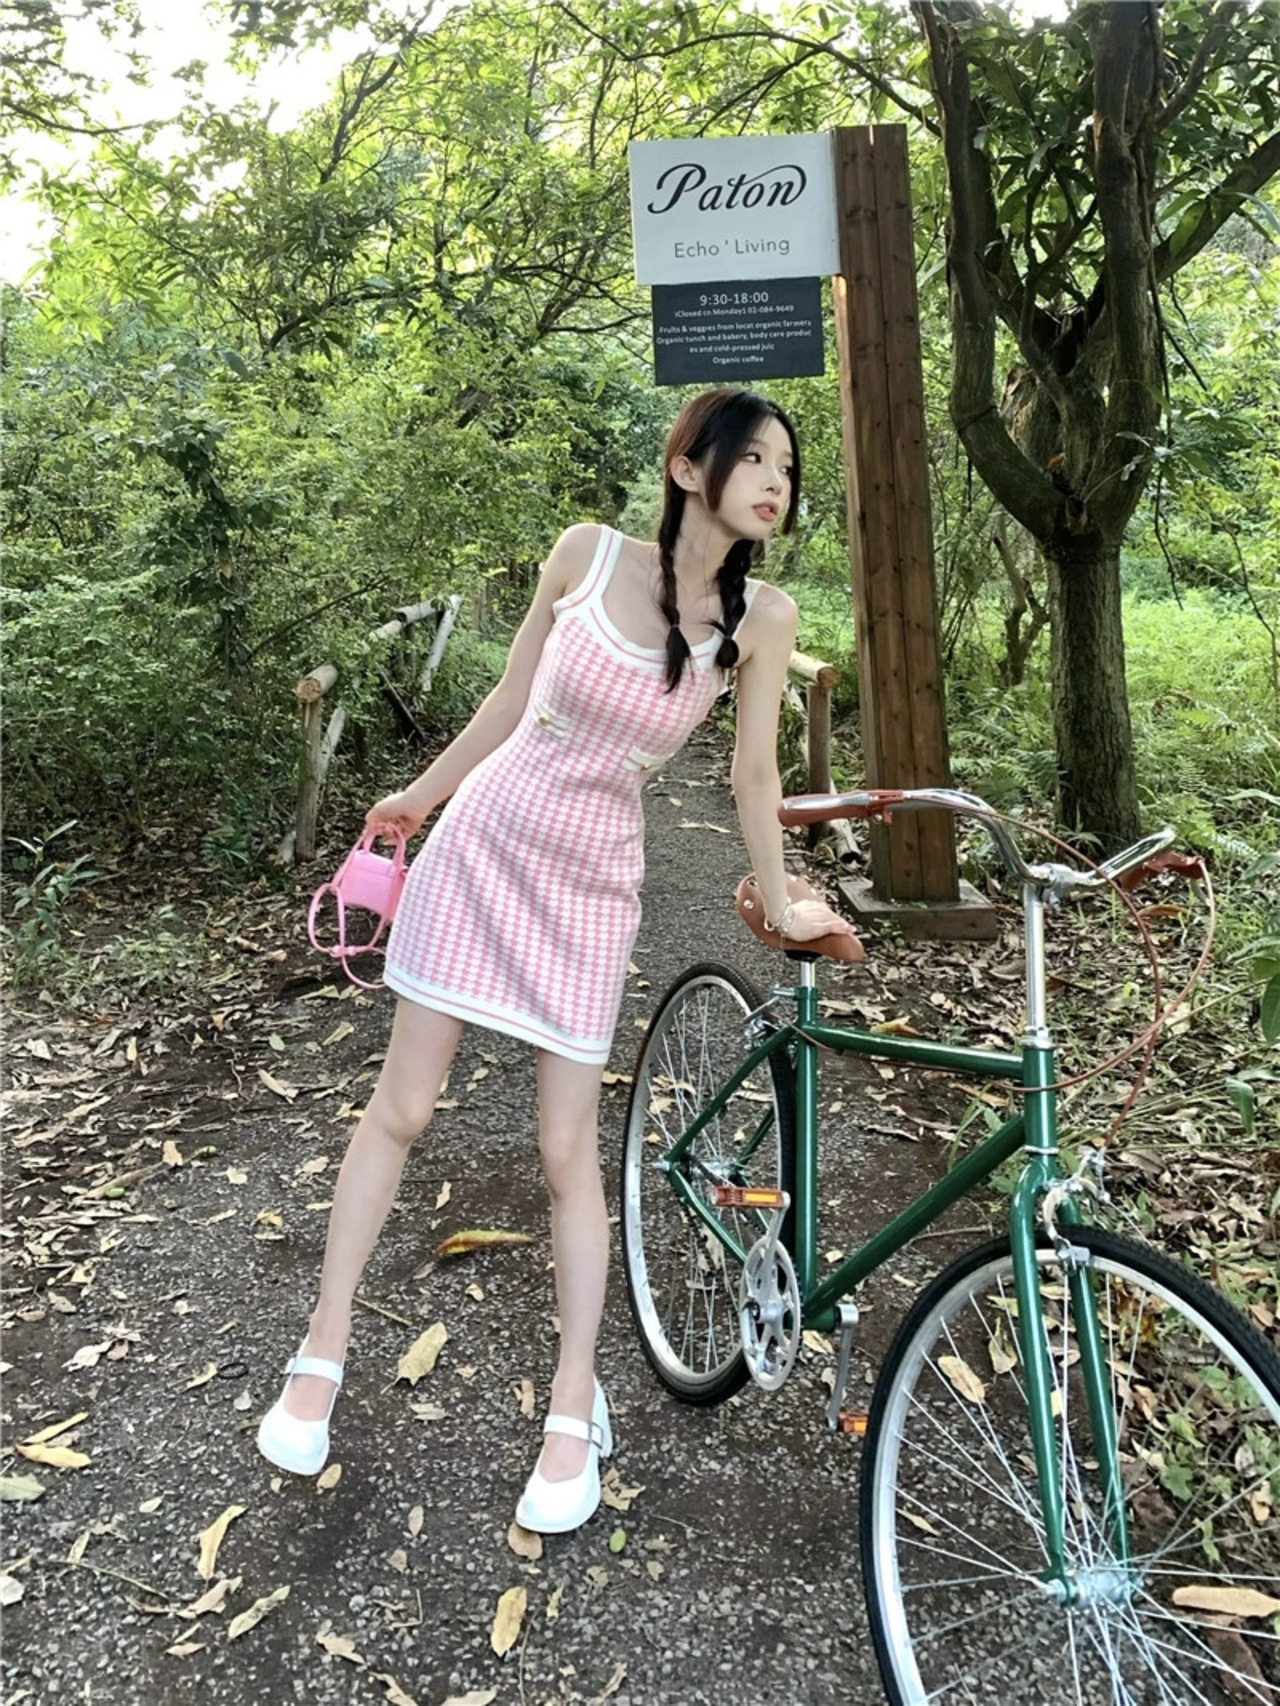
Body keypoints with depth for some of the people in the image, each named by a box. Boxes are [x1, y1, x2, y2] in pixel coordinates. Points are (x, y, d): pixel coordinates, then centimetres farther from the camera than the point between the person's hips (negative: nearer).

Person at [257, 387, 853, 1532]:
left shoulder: (762, 617, -9)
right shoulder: (588, 554, -8)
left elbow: (754, 772, 0)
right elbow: (513, 696, 4)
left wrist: (781, 904, 5)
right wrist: (425, 792, 14)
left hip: (592, 880, -1)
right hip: (484, 839, 1)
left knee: (568, 1150, 3)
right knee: (400, 1108, 8)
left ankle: (575, 1408, 22)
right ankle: (324, 1349, 27)